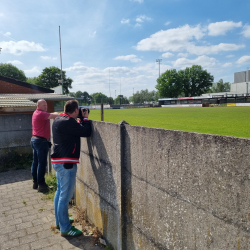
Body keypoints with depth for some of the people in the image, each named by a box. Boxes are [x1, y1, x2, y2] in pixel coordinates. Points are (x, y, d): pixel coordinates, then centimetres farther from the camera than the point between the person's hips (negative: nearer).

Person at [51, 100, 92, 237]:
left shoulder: (59, 120, 9)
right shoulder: (68, 122, -21)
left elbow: (77, 129, 17)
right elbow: (86, 132, -17)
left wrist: (81, 120, 8)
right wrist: (85, 118, -4)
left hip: (59, 161, 11)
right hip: (66, 163, -10)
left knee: (60, 192, 20)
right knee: (65, 196, -1)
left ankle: (59, 221, 35)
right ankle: (65, 228, 12)